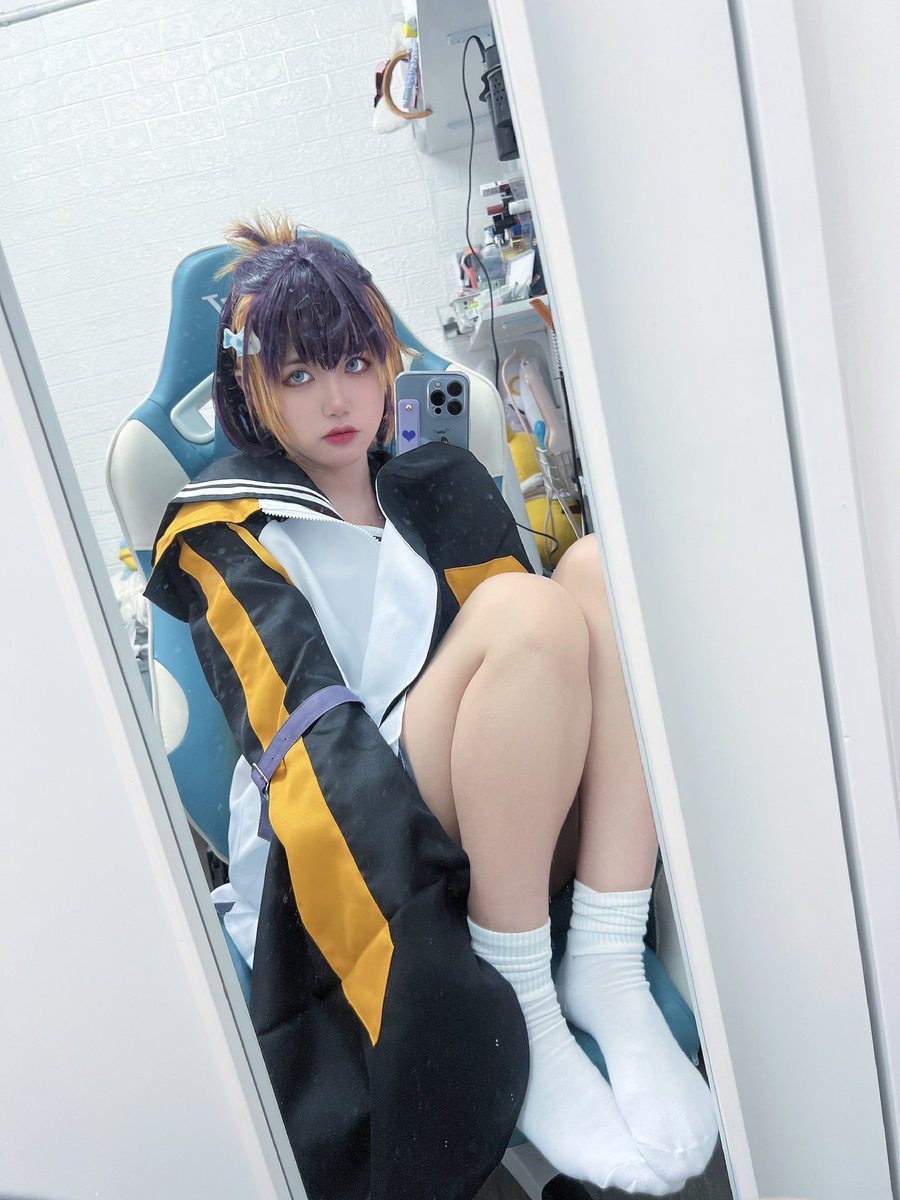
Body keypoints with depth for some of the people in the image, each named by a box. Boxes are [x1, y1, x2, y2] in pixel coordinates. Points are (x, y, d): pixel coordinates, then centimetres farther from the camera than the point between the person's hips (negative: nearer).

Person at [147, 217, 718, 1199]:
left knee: (604, 566, -16)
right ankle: (525, 1009, -17)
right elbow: (304, 721, -10)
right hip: (345, 842, -4)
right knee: (528, 608, -27)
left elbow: (524, 676, 13)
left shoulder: (436, 490, 22)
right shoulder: (226, 534, 7)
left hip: (518, 823, 5)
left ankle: (605, 971, -20)